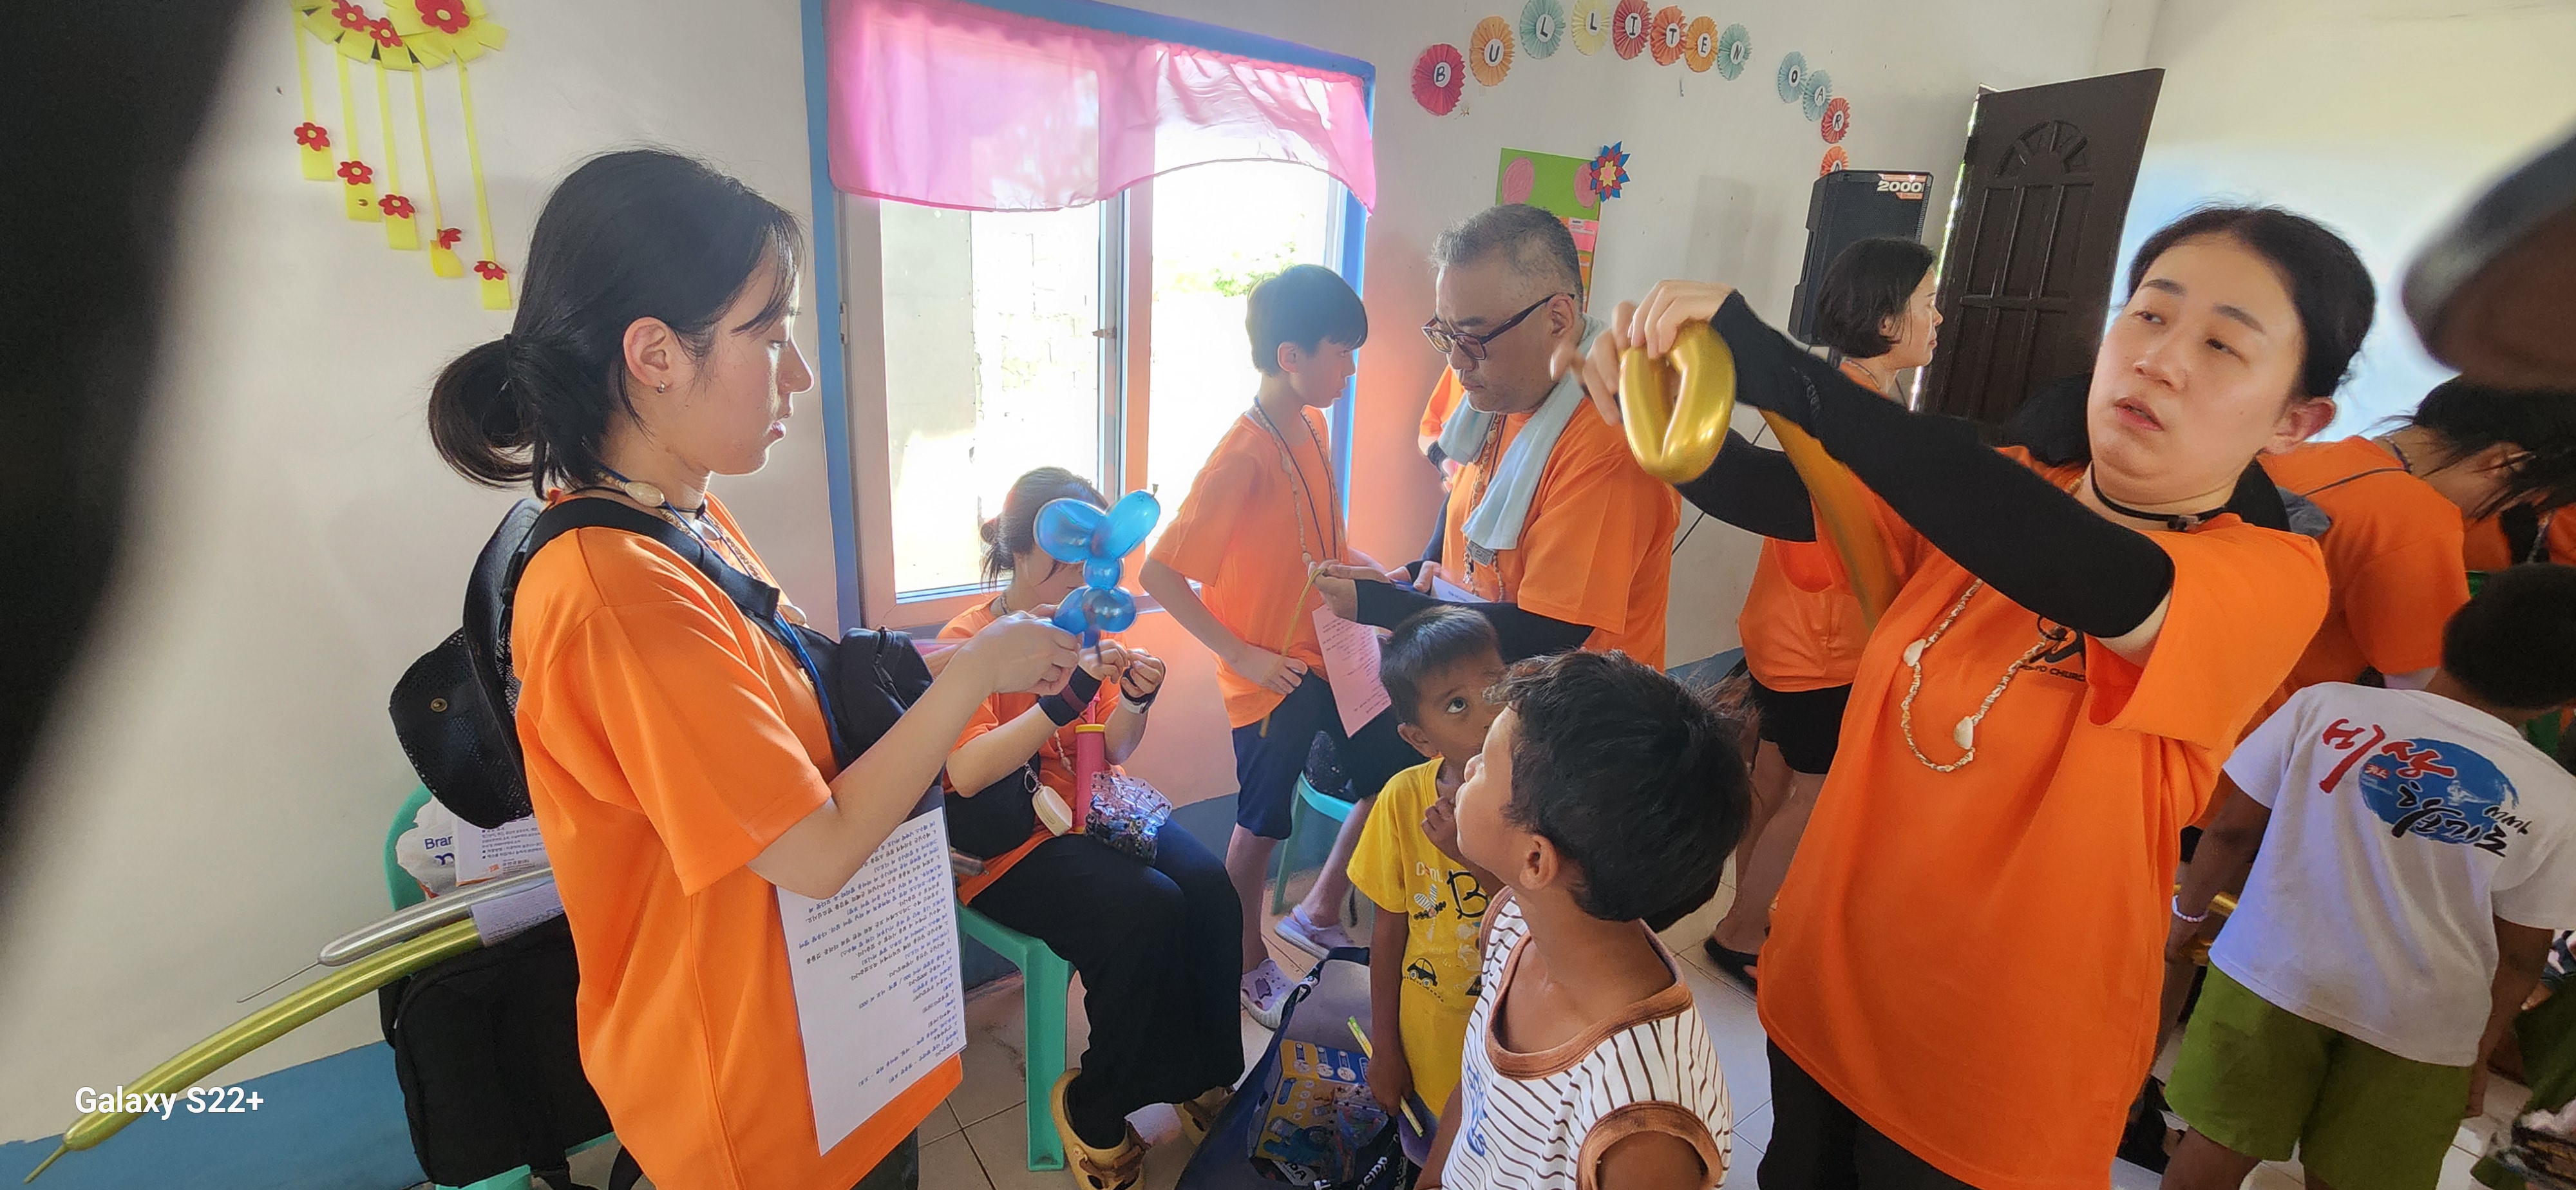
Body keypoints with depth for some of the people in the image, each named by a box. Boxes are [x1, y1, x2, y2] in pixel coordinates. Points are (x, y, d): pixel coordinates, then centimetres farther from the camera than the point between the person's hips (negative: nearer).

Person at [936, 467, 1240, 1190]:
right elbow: (965, 773, -25)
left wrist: (1134, 701, -9)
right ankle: (1095, 1109, -5)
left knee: (1209, 888, -21)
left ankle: (1211, 1076, 0)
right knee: (1148, 910, -28)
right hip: (1008, 842, -5)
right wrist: (1066, 698, -33)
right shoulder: (969, 641, -10)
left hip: (1090, 811, 6)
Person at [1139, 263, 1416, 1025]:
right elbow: (1159, 573, -23)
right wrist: (1241, 654, -19)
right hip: (1273, 675, -8)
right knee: (1263, 821, 6)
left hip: (1332, 652, 8)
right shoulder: (1243, 456, -23)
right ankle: (1250, 964, 32)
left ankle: (1319, 914, 35)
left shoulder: (1313, 428, 3)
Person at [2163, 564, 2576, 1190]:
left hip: (2272, 971, -1)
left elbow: (2233, 830, -5)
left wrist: (2189, 909, 12)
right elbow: (2519, 957, 1)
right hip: (2422, 1025, 1)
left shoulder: (2325, 705, -11)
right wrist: (2479, 1051, 17)